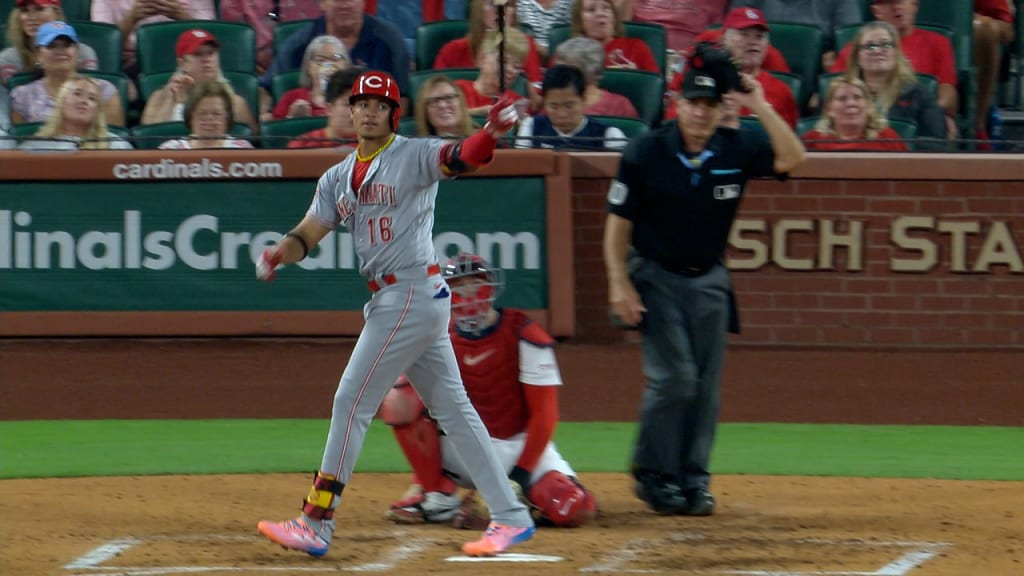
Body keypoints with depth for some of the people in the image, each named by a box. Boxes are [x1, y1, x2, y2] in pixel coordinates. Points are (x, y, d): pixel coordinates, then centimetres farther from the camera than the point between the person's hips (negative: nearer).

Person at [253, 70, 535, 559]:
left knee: (352, 402, -7)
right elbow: (307, 234, 9)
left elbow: (460, 158, -24)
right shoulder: (339, 178, 15)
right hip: (388, 299, 9)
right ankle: (510, 517, 12)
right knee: (451, 409, 9)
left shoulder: (413, 156, -7)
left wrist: (491, 133, -47)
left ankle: (316, 524, -3)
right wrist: (278, 254, -13)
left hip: (412, 294, -9)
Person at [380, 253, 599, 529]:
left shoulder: (522, 334, -9)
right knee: (399, 399, -21)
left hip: (520, 445, -3)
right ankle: (438, 496, -11)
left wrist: (521, 474, -18)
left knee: (575, 510, -31)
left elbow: (544, 412, -10)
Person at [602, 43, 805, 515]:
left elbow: (791, 158, -17)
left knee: (706, 383, 2)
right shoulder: (646, 153, -11)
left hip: (709, 279, 3)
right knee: (673, 377, -12)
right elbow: (618, 222, -6)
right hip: (657, 276, -3)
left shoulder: (737, 150, -4)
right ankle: (654, 476, 0)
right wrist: (619, 283, -13)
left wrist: (760, 107, -24)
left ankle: (694, 478, 11)